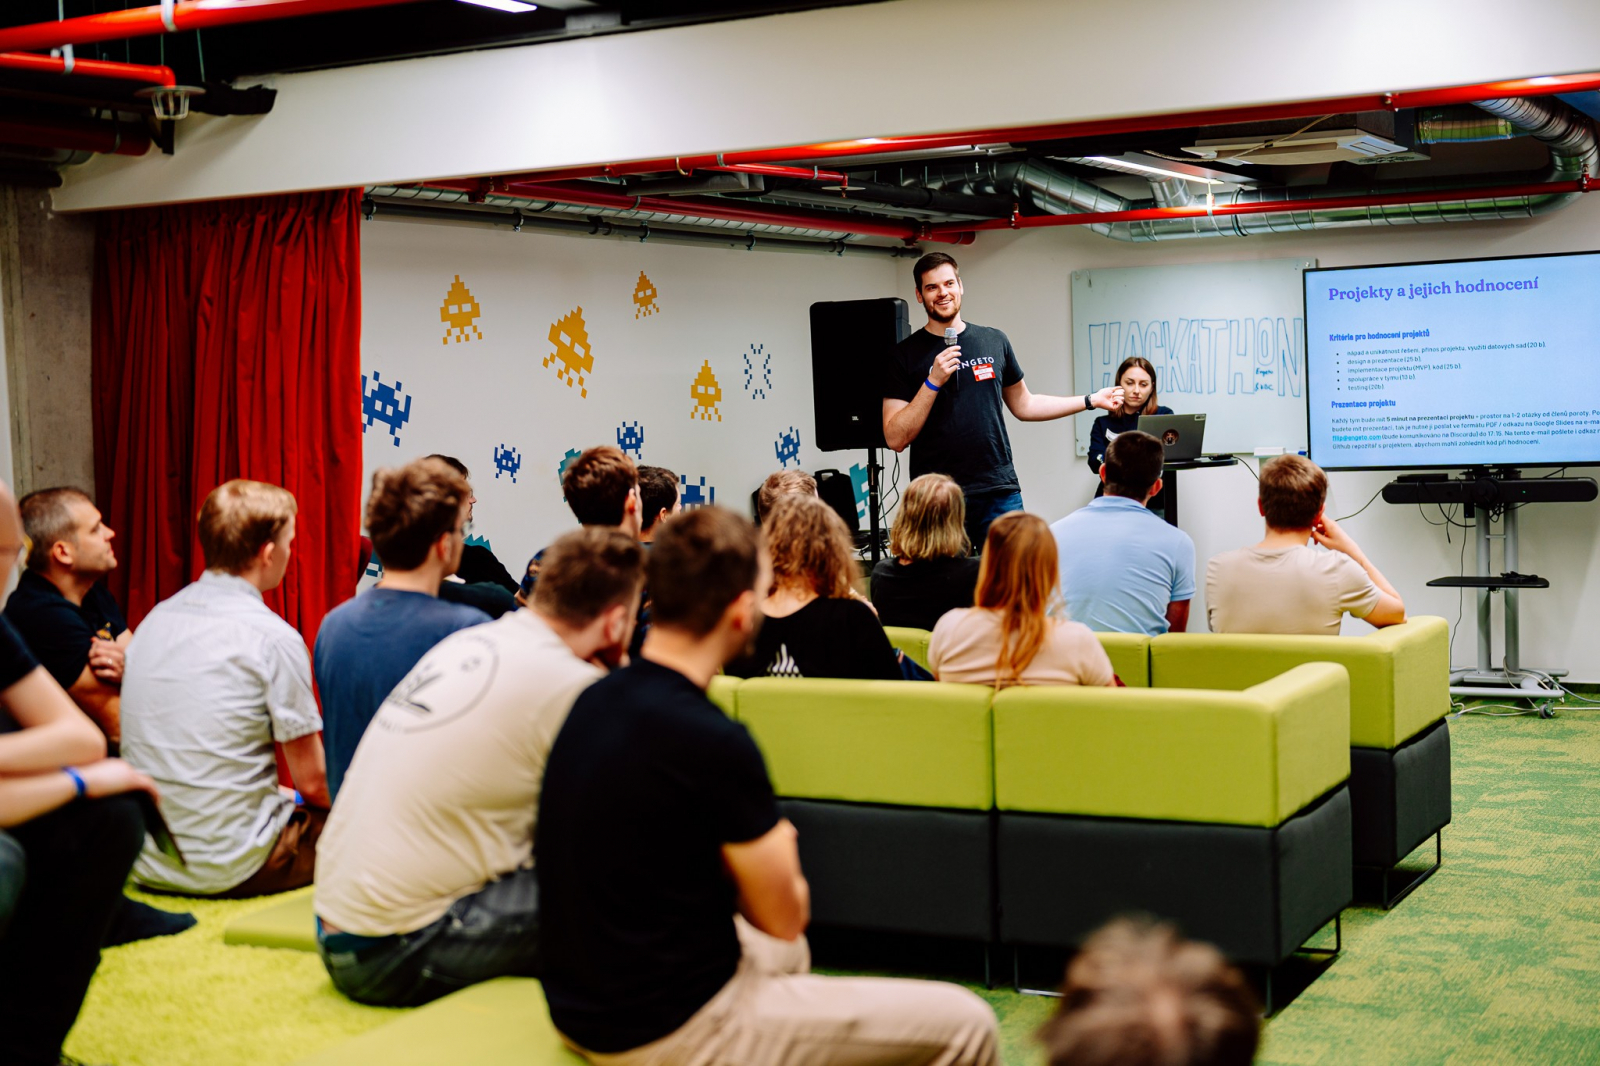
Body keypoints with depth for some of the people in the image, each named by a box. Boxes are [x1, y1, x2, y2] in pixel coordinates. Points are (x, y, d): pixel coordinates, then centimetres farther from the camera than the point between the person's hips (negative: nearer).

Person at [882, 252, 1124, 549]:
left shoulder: (994, 341, 12)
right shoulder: (905, 354, 1)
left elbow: (1023, 406, 23)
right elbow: (896, 438, -6)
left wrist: (1091, 400, 21)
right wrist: (933, 382, -15)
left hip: (1001, 494, 3)